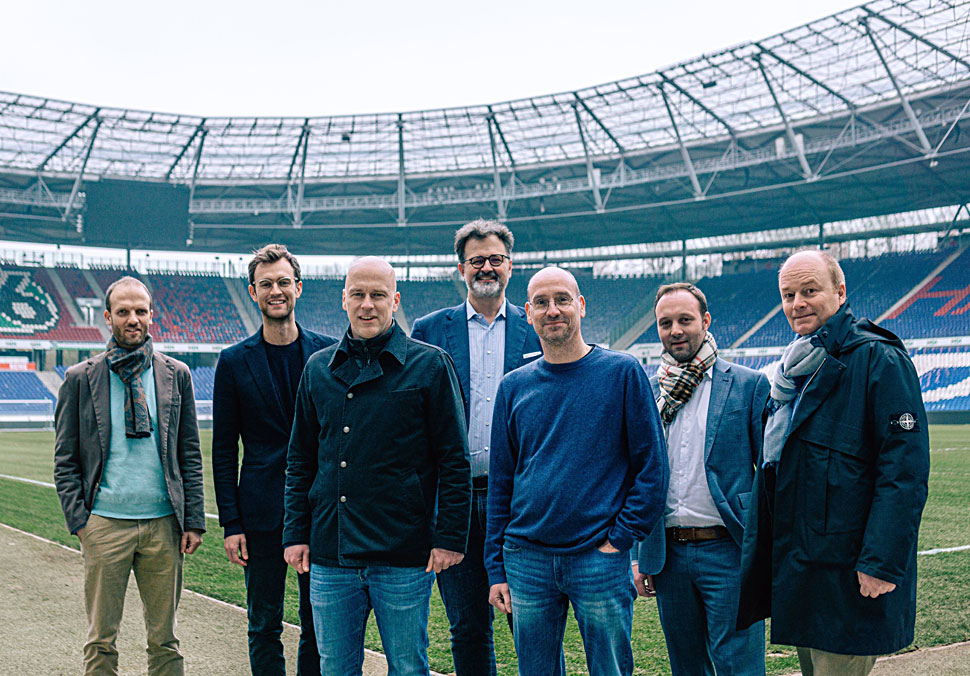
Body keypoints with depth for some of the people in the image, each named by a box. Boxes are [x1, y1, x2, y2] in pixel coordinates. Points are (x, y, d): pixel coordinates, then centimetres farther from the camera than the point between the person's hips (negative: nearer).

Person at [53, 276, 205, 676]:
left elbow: (190, 456, 7)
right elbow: (65, 461, 4)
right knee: (101, 641, 7)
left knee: (164, 639, 9)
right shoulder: (80, 379, 3)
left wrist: (194, 521, 2)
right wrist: (78, 520, -5)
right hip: (105, 523, -1)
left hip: (163, 523, 1)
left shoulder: (176, 375, 6)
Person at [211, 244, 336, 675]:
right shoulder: (234, 362, 1)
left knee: (319, 624, 10)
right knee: (265, 626, 8)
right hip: (262, 513, -1)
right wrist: (231, 524, -3)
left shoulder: (329, 352, 3)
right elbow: (223, 450, 2)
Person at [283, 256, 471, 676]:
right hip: (330, 558, 4)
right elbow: (300, 460, 15)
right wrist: (295, 532, 9)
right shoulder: (318, 368, 9)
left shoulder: (430, 365, -3)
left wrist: (449, 537, -8)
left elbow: (454, 461, -4)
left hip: (403, 560, -4)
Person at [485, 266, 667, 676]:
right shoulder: (514, 387, 7)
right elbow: (500, 482, 10)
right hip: (526, 560, 3)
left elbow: (652, 467, -2)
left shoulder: (622, 373, -2)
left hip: (600, 558, -3)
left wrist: (622, 536, -8)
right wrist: (496, 568, 6)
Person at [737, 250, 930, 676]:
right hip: (793, 569, 8)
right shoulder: (793, 370, 15)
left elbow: (905, 470, -18)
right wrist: (757, 558, 19)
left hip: (848, 574, -8)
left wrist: (882, 562, -23)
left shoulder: (879, 360, -11)